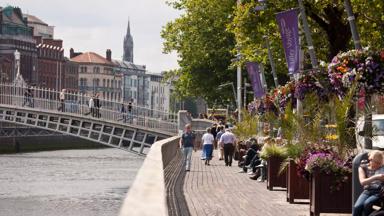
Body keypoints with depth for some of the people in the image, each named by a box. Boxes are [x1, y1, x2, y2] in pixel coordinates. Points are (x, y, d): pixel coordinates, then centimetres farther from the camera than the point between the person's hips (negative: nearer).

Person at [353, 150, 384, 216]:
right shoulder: (363, 168, 7)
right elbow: (362, 182, -9)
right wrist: (375, 177, -24)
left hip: (378, 192, -2)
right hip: (367, 191, 2)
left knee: (367, 203, -31)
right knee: (357, 207, -25)